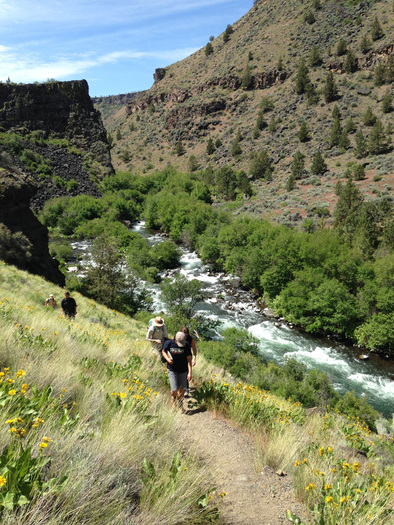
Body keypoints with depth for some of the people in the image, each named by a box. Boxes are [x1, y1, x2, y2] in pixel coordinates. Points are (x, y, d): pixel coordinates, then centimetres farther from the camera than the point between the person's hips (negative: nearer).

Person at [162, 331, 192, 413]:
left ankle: (180, 405, 36)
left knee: (182, 389, 9)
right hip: (172, 370, -1)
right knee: (174, 390, -8)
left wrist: (190, 372, -13)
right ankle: (173, 397, 30)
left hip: (183, 370, 1)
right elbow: (163, 351, 4)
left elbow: (189, 359, -10)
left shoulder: (186, 345, -13)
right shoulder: (169, 343, -14)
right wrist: (167, 359, -16)